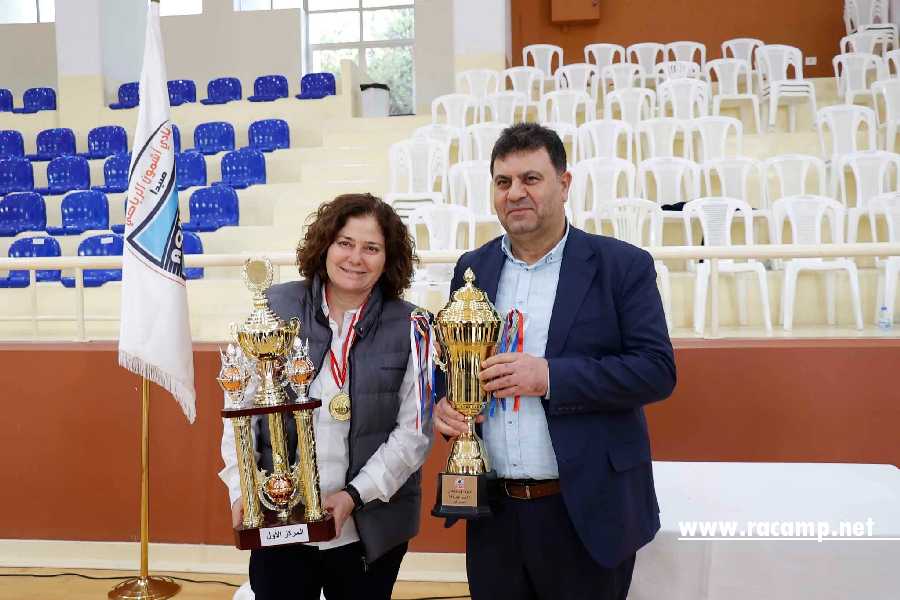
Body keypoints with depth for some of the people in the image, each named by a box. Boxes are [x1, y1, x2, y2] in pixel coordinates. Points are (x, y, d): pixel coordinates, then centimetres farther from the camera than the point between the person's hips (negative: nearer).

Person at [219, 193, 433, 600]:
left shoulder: (409, 326, -4)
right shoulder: (274, 308, -2)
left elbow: (414, 429, -5)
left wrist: (355, 495, -13)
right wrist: (241, 489, -5)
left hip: (370, 531, 0)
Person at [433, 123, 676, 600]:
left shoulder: (622, 265, -5)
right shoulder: (472, 269, 8)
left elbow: (657, 369, -12)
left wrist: (550, 376, -21)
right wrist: (444, 402, -7)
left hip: (586, 512, -3)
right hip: (493, 511, 4)